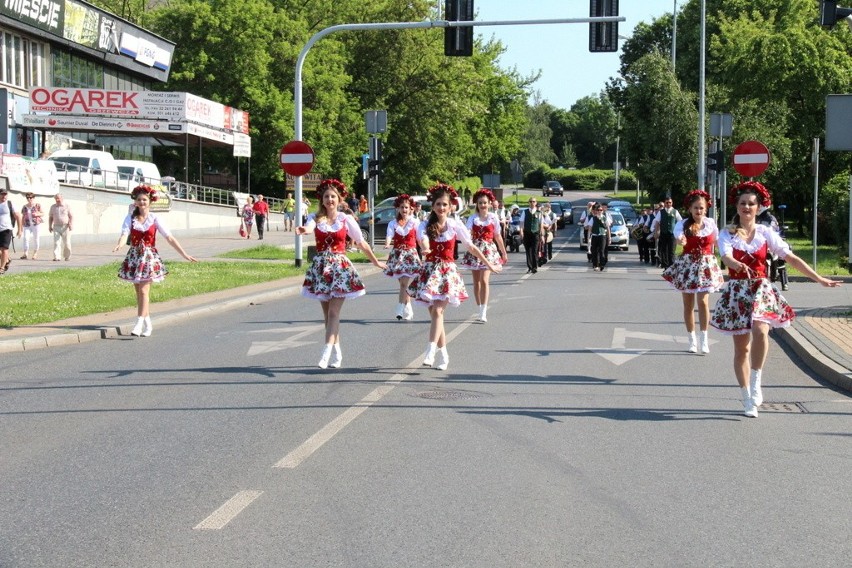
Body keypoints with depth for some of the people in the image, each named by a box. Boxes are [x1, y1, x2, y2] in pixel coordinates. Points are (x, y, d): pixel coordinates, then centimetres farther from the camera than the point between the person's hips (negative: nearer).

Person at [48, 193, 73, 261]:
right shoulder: (53, 207, 7)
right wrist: (50, 226, 8)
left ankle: (67, 256, 22)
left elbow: (71, 217, -2)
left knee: (66, 243, 1)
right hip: (56, 227, 2)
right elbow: (50, 217, 15)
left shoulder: (67, 207, -1)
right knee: (56, 242, -12)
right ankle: (57, 257, -16)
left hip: (65, 227, -2)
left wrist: (71, 224, -17)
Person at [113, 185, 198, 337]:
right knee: (139, 292, 7)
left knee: (144, 291, -12)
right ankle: (148, 324, 18)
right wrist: (119, 245, -39)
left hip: (149, 256, -2)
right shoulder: (130, 218, 1)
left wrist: (185, 255, -9)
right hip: (134, 256, 2)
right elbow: (124, 234, -15)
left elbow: (170, 238, -4)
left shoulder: (155, 219, -2)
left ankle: (139, 324, -15)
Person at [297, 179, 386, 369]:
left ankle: (327, 353, -19)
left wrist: (376, 262, 18)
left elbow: (361, 243, 12)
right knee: (327, 313, 8)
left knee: (333, 312, -11)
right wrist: (303, 230, -47)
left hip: (340, 266, -2)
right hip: (321, 266, 2)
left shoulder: (346, 219, 2)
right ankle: (337, 352, 20)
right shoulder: (316, 218, 2)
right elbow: (309, 227, -22)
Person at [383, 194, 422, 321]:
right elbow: (389, 235, -12)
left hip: (410, 254, -2)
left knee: (404, 283, -12)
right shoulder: (393, 223, 4)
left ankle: (400, 309, -13)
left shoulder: (415, 222, 1)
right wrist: (387, 243, -34)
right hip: (397, 254, 2)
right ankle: (408, 310, 16)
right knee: (403, 284, 7)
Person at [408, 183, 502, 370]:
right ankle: (442, 353, 16)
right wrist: (425, 249, -47)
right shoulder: (425, 225, -1)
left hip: (447, 271, -2)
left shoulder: (455, 225, 0)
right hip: (430, 270, 2)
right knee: (435, 313, 4)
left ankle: (431, 352, -24)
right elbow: (423, 239, -22)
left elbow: (472, 247, 8)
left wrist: (489, 265, 13)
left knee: (437, 311, -16)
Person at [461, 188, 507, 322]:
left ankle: (483, 312, -17)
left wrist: (504, 253, 14)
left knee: (484, 280, -14)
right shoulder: (472, 218, 2)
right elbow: (468, 234, -9)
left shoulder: (494, 217, 2)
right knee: (477, 281, 8)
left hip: (489, 250, -2)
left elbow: (498, 236, 9)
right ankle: (480, 310, 19)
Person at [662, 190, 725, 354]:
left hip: (706, 266, 0)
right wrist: (681, 240, -48)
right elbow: (679, 236, -28)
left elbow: (717, 242, 17)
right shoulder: (683, 224, -6)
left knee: (703, 301, -13)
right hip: (687, 265, 0)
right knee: (688, 304, 6)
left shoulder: (711, 223, 2)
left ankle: (704, 339, -5)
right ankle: (692, 339, 18)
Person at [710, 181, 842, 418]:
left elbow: (791, 258, 2)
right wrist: (739, 266, -43)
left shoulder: (765, 233, 4)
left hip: (761, 290, 0)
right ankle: (747, 400, 12)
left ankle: (755, 384, -17)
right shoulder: (728, 234, 0)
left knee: (760, 330, -29)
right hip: (737, 292, 0)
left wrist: (819, 279, -3)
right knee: (741, 347, 3)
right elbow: (726, 257, -19)